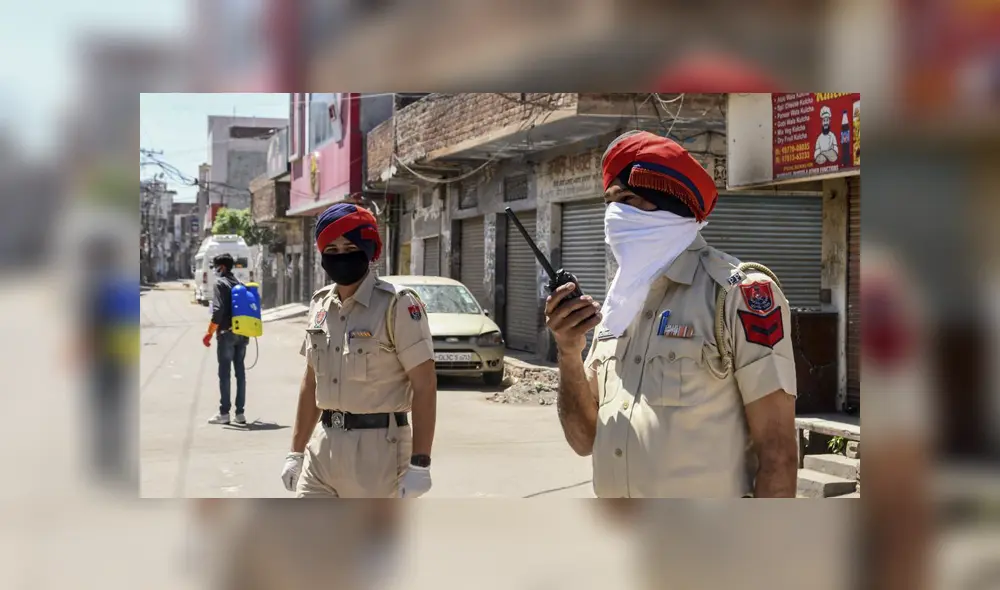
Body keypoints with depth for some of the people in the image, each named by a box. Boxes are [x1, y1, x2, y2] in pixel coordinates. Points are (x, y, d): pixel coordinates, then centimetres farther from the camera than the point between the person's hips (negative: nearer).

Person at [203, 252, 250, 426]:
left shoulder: (220, 283, -8)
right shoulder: (239, 284, 13)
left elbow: (218, 311, -17)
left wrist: (209, 333, -13)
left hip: (227, 333, -7)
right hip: (242, 334, 7)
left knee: (224, 373, -2)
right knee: (240, 372, 8)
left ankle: (224, 413, -2)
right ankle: (240, 413, 9)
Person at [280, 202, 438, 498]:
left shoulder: (397, 306, -11)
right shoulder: (320, 305, 10)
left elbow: (425, 386, -13)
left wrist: (419, 464, -17)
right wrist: (296, 452, 16)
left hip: (377, 448, -6)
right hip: (324, 446, 6)